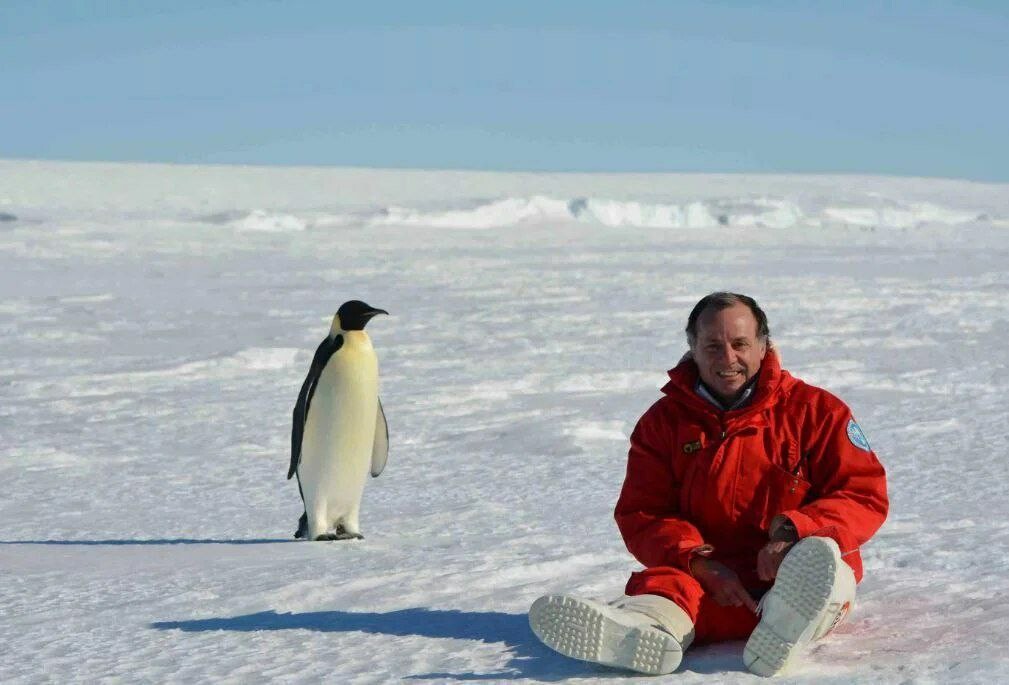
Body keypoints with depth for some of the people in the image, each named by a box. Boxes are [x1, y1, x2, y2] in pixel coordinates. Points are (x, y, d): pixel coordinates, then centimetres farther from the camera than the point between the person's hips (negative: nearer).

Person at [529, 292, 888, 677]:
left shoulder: (815, 410, 8)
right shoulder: (664, 421, 13)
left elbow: (865, 495, 2)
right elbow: (641, 515, 8)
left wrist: (795, 534, -18)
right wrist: (698, 563, -14)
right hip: (705, 578, 1)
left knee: (818, 558, -37)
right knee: (663, 583, -34)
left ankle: (785, 629, -71)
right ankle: (651, 630, -71)